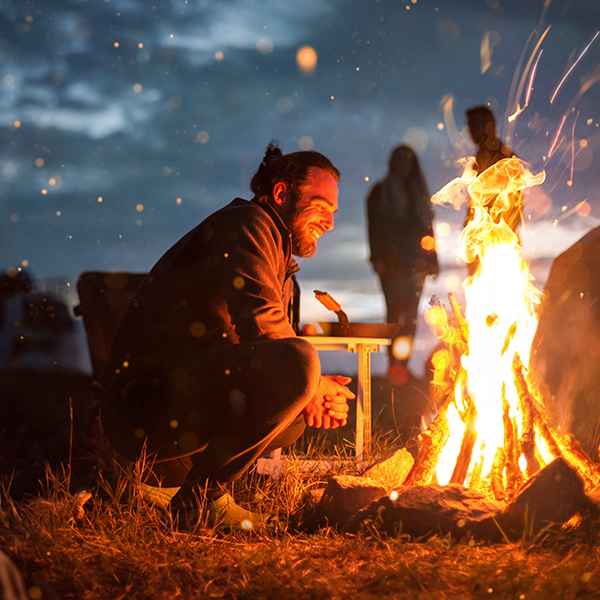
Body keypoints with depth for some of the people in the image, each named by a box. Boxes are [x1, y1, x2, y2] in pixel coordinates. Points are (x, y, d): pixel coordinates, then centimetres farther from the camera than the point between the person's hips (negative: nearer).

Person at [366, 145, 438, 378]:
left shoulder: (418, 193, 20)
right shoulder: (380, 192, 12)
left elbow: (428, 227, 17)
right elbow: (374, 227, 4)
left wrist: (432, 260, 8)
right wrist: (377, 257, -8)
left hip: (415, 260, 2)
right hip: (391, 260, -2)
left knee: (410, 311, -5)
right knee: (394, 309, -11)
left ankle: (402, 363, -3)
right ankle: (394, 362, -15)